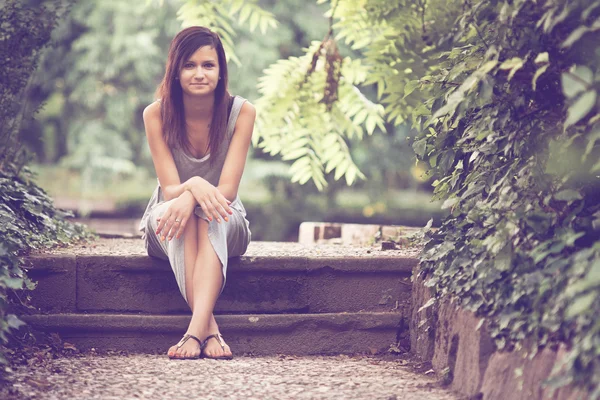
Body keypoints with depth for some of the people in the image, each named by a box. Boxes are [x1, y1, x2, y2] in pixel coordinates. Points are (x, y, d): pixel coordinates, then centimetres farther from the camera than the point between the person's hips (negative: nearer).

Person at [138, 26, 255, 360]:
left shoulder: (241, 111, -13)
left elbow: (227, 189, -18)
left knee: (210, 216, -37)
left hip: (226, 225, 0)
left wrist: (188, 197, -40)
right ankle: (210, 329, -48)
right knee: (179, 211, -36)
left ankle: (197, 327, -55)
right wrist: (193, 187, -41)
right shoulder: (157, 114, -12)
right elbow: (169, 189, -16)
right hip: (166, 223, 0)